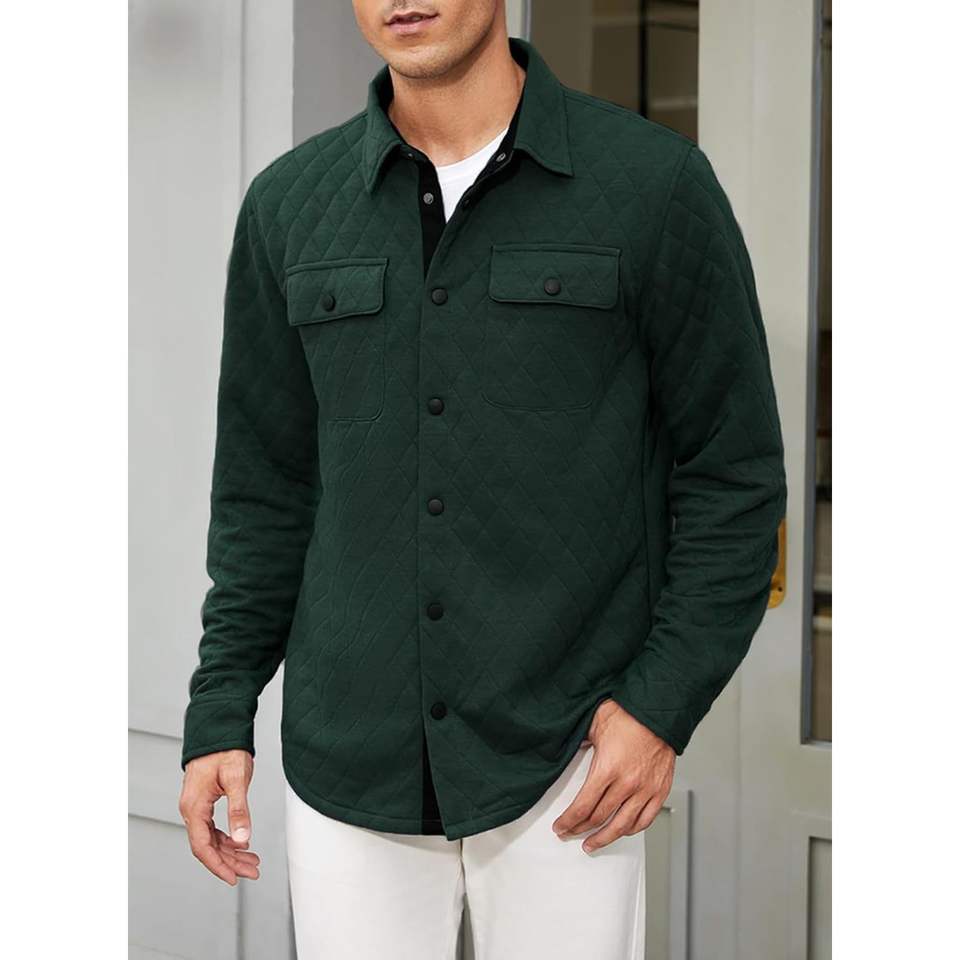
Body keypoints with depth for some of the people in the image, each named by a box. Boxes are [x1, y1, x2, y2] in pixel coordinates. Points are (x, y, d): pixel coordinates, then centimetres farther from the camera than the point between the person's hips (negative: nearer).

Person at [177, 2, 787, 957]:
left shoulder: (656, 182, -5)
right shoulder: (288, 205, 5)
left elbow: (733, 472, -2)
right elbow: (264, 486, 10)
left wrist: (666, 702, -8)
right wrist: (219, 715, 7)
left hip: (567, 763, -2)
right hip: (345, 765, 3)